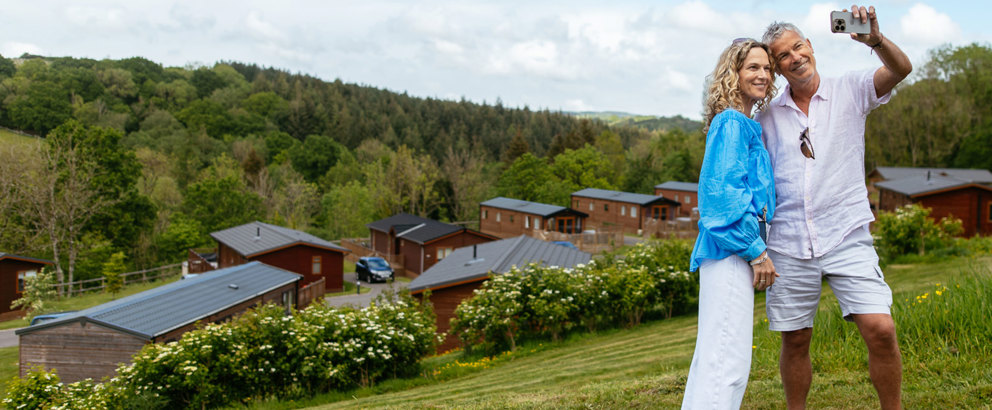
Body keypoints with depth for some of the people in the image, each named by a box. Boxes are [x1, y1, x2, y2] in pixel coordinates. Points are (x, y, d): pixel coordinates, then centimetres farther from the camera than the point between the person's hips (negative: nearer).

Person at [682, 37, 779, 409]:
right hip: (731, 252, -10)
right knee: (728, 357, -12)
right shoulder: (733, 123, -11)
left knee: (712, 353, 14)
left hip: (725, 251, 10)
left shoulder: (745, 124, 18)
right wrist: (757, 252, -16)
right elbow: (726, 190, -19)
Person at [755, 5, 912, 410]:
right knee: (794, 341, 8)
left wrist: (876, 40, -31)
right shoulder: (768, 116, 9)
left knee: (880, 330, -12)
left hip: (847, 239, -2)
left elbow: (900, 69, -14)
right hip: (789, 245, 2)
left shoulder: (850, 91, 3)